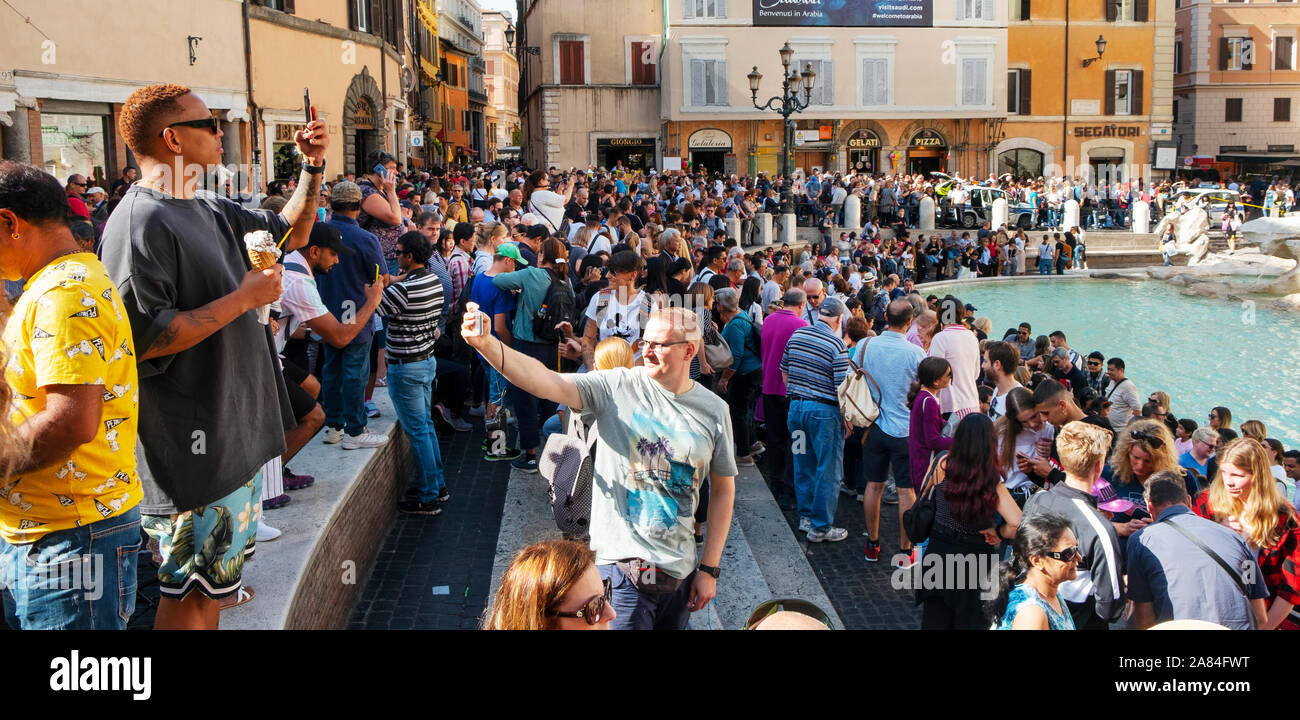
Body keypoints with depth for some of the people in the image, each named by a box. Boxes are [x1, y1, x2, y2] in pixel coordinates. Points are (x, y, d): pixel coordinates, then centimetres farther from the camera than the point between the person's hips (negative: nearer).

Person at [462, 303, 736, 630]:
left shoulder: (714, 410, 0)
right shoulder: (614, 387, -8)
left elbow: (723, 489, 7)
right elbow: (543, 381, -22)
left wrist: (709, 569, 5)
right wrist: (486, 344, -37)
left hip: (681, 571, 3)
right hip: (621, 566, -3)